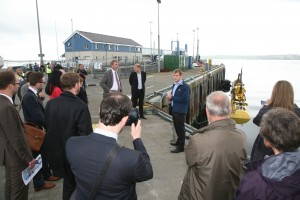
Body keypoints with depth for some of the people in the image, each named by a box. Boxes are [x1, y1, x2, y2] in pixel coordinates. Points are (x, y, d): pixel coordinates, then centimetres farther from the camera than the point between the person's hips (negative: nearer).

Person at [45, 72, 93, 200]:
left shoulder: (50, 103, -6)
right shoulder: (80, 107, -26)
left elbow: (47, 128, 5)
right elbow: (86, 134, -24)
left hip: (56, 151, 6)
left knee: (68, 181, 26)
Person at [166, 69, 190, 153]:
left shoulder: (185, 86, -15)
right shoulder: (174, 85, 12)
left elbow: (185, 99, -22)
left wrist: (172, 97, -19)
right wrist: (170, 96, -3)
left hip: (181, 111, -8)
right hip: (174, 109, 8)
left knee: (180, 128, 0)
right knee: (176, 127, 20)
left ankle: (181, 146, 10)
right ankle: (179, 141, 38)